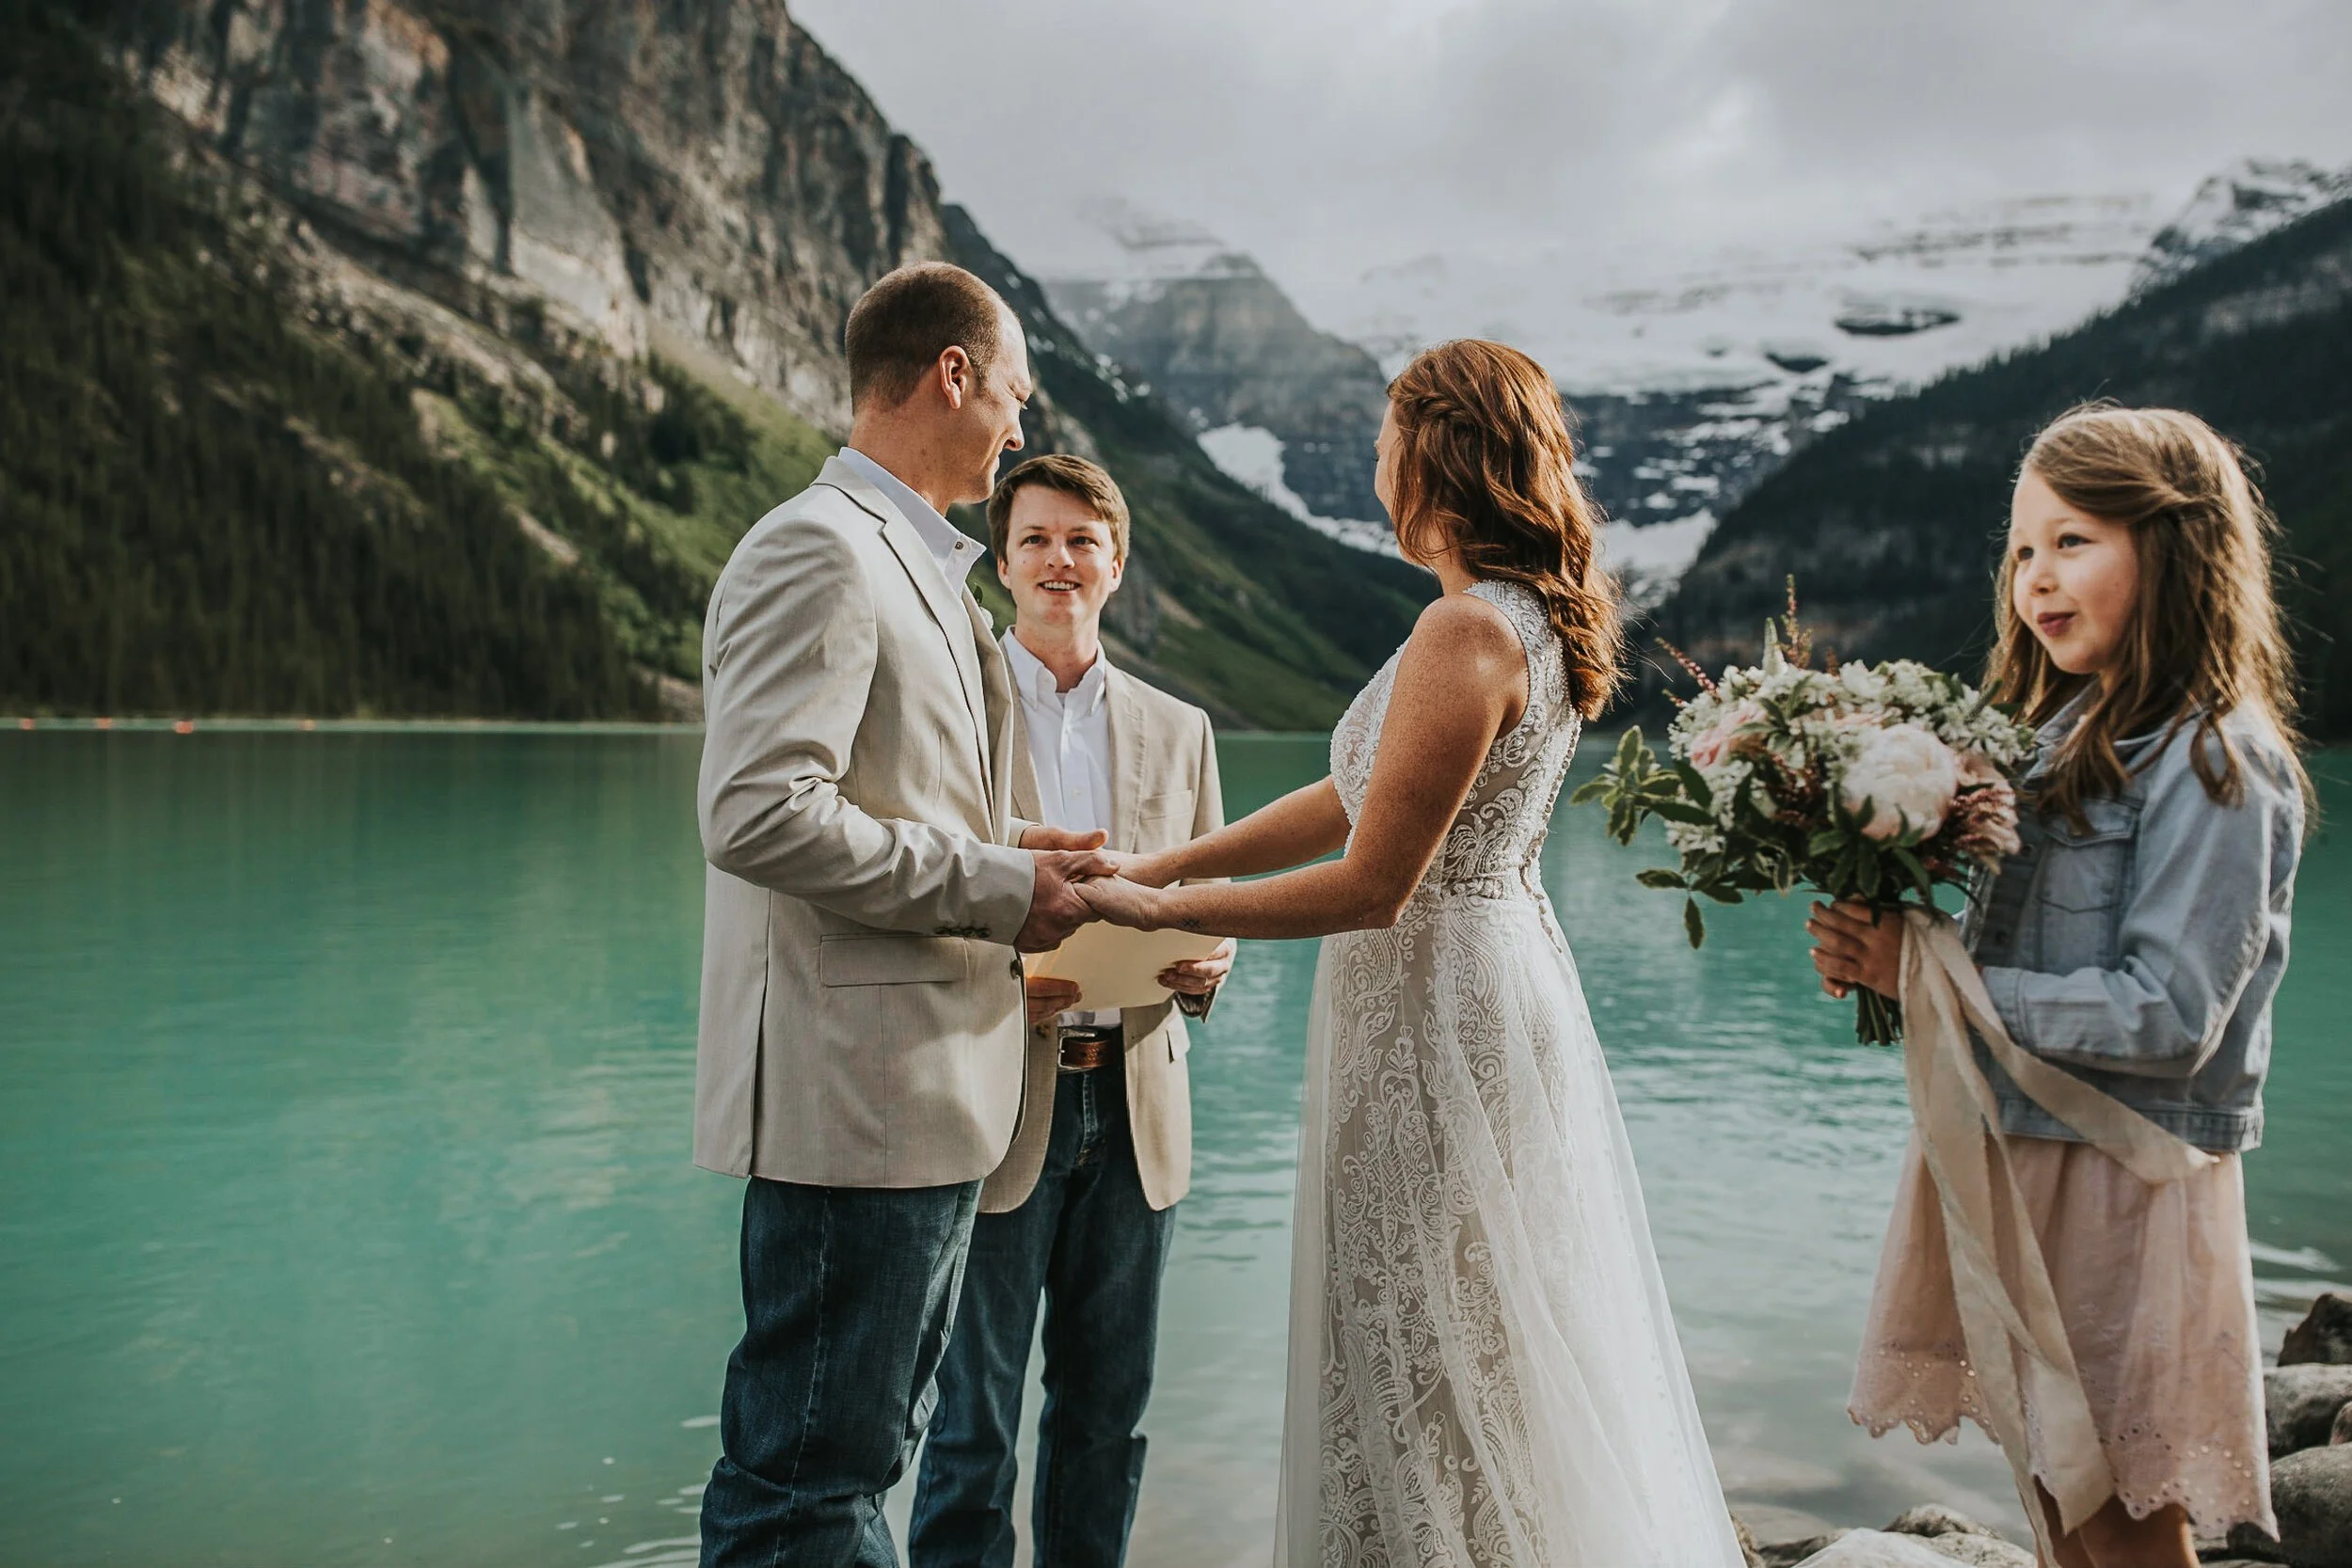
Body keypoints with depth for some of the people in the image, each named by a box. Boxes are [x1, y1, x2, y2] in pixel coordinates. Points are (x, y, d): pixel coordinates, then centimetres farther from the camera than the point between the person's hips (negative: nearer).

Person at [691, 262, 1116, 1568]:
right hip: (857, 1088, -10)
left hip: (929, 1088, 10)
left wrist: (1000, 851, 11)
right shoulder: (819, 549, -13)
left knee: (860, 1449, 19)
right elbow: (758, 813, -23)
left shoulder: (908, 561, 20)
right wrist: (994, 889, -16)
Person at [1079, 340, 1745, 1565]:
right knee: (1500, 1358, 20)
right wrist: (1168, 861, 11)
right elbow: (1353, 798, 12)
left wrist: (1160, 910, -12)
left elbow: (1372, 884, -22)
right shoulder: (1534, 619, 10)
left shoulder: (1466, 630, -20)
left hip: (1436, 1004, -10)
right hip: (1500, 971, 10)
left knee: (1426, 1367, 4)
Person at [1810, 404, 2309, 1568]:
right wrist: (1879, 953, -5)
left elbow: (2165, 1014, -20)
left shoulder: (2213, 761, -14)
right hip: (2012, 1158, 7)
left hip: (2124, 1183, -7)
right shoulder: (2064, 734, 10)